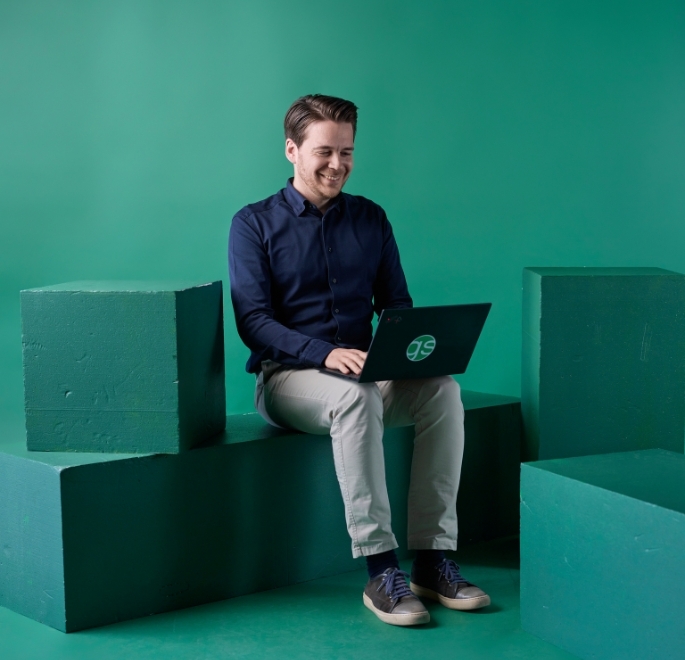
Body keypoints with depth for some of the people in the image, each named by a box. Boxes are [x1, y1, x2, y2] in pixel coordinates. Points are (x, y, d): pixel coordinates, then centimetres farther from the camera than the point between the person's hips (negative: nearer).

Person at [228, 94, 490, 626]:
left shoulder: (370, 218, 12)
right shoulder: (254, 224, 0)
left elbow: (396, 304, 12)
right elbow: (253, 322, -9)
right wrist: (326, 353, -27)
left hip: (367, 372, 4)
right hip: (286, 377, -4)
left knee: (442, 388, -27)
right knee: (357, 398, -37)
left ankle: (433, 561, -25)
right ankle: (381, 571, -34)